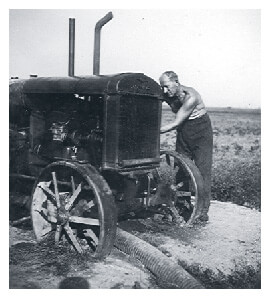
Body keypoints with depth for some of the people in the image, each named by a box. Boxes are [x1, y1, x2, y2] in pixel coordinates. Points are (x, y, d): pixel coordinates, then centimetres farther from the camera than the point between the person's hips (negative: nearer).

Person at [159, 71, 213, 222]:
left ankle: (203, 211, -3)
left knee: (202, 172, -8)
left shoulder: (190, 96, -26)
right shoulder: (167, 96, -6)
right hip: (183, 135, 7)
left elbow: (176, 123, -28)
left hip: (201, 136, -6)